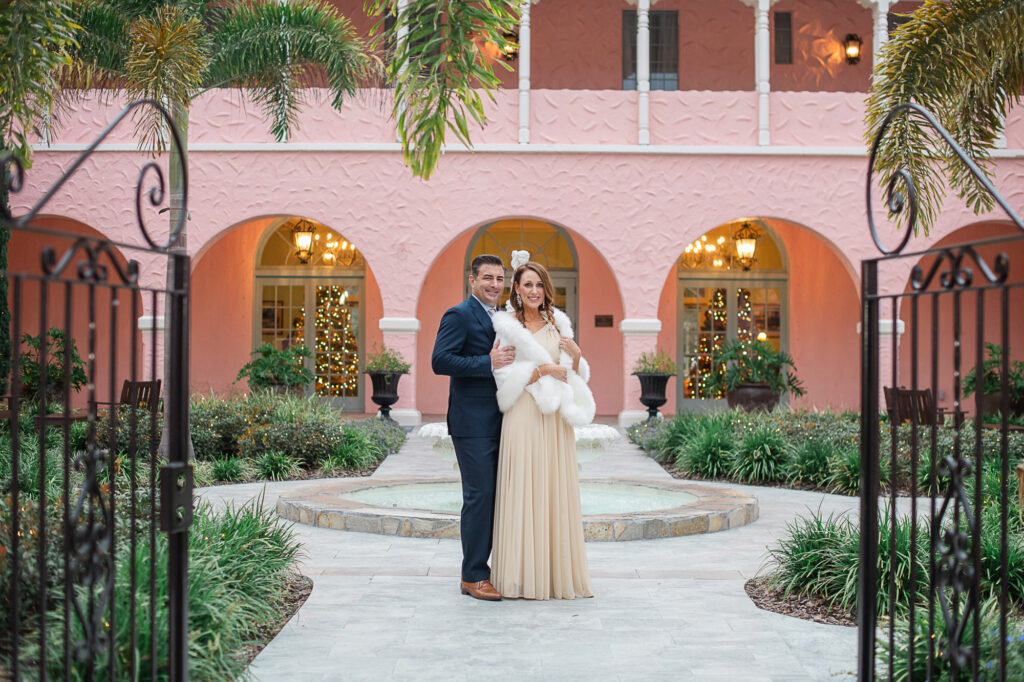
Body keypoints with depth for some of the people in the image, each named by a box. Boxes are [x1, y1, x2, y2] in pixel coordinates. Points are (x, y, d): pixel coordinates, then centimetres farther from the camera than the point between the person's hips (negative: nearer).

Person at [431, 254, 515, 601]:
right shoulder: (459, 316, -8)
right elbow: (440, 361, -19)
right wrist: (488, 363, -22)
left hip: (499, 423, 8)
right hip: (473, 425, -8)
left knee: (498, 497, 12)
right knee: (479, 497, -7)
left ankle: (491, 569, 22)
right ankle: (474, 576, 1)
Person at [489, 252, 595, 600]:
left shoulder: (558, 323, 13)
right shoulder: (507, 326, 0)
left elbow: (573, 375, 17)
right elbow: (505, 378, -6)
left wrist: (575, 355, -2)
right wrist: (543, 370, -13)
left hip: (555, 420, 4)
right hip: (524, 418, -4)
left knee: (557, 492, 6)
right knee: (523, 493, -4)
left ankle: (558, 573, 14)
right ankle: (525, 575, 4)